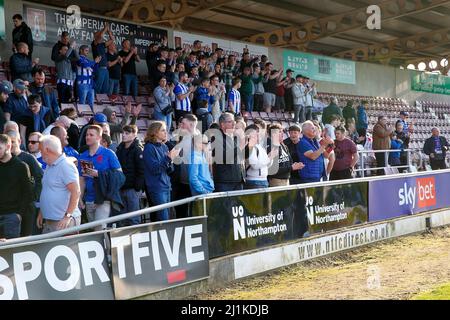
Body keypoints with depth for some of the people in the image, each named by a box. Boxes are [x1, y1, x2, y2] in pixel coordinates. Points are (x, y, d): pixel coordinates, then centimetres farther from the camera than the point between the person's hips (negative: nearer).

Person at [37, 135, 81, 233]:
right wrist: (41, 213, 20)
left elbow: (76, 192, -21)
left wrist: (68, 216, -23)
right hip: (48, 221, 9)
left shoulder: (66, 166, -15)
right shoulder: (49, 166, 16)